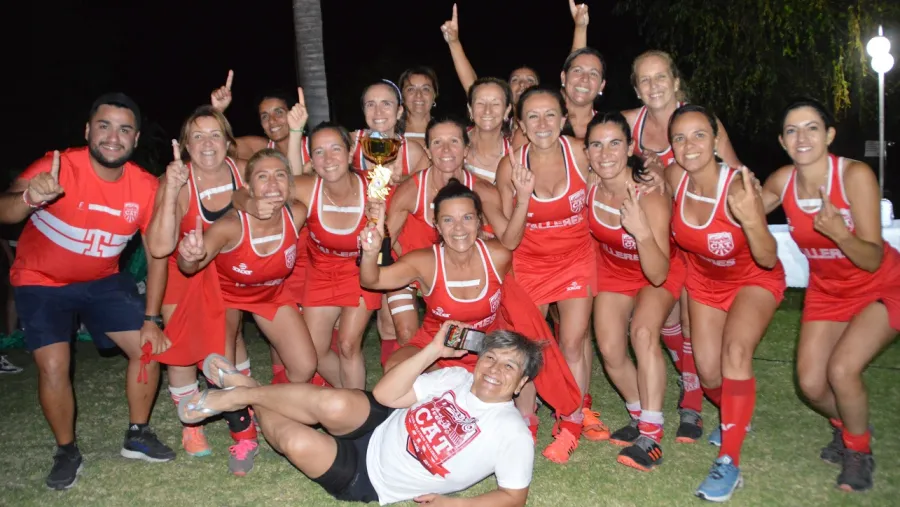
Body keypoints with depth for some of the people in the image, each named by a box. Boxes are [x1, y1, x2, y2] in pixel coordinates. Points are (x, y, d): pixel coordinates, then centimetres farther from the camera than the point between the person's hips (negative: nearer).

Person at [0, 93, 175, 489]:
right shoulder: (58, 167, -27)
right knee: (53, 366, -13)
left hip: (102, 280, 4)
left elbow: (157, 253, -8)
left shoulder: (145, 187, -16)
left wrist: (151, 318, -10)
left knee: (149, 347, -4)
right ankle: (67, 453, 12)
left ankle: (137, 436, 17)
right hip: (41, 281, -3)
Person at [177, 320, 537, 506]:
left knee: (299, 443, -25)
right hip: (374, 432, 3)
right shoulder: (458, 378, 1)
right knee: (334, 404, -31)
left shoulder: (513, 433, -11)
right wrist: (433, 350, -12)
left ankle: (243, 393, 5)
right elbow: (384, 395, -6)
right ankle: (244, 392, -4)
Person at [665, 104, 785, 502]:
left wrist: (752, 221, -48)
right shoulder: (674, 177, -21)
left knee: (735, 351, -26)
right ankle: (736, 418, 40)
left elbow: (768, 259, -32)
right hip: (705, 279, 4)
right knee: (709, 372, 4)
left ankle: (729, 463, -15)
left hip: (755, 279, -4)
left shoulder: (738, 188, -34)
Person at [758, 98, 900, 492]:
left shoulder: (855, 175, -26)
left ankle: (859, 449, 9)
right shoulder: (781, 181, -14)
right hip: (827, 290, 4)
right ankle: (846, 425, 33)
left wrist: (839, 232, -44)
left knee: (841, 370, -20)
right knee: (811, 384, -2)